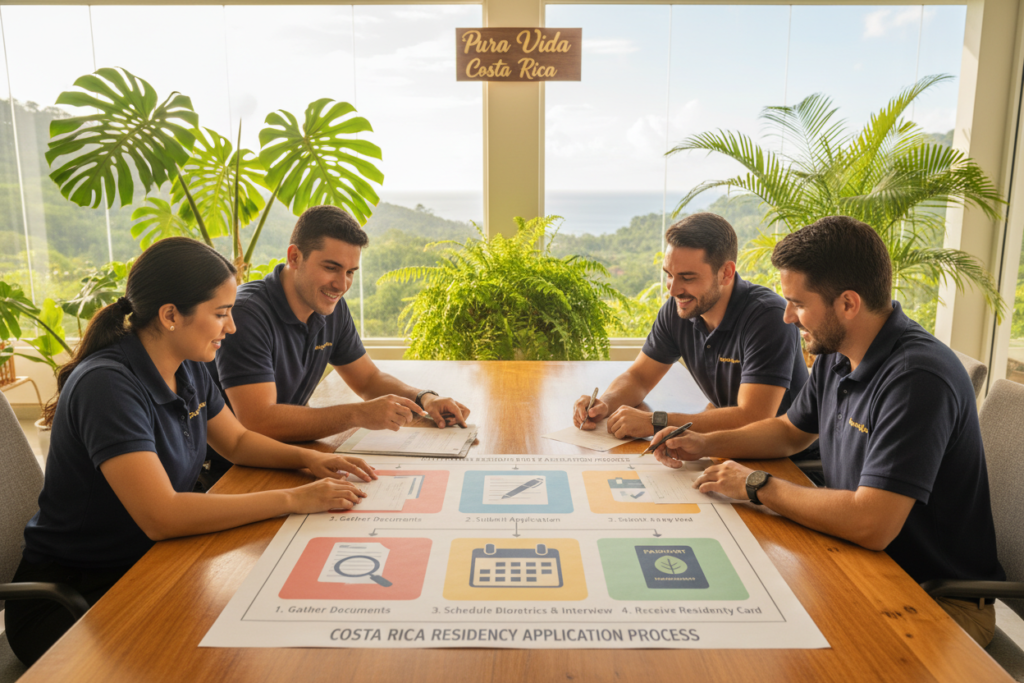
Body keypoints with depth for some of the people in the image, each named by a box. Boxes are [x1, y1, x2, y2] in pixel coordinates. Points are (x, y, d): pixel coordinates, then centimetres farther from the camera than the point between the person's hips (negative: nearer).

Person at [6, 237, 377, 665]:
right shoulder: (108, 384, -26)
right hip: (70, 596, -7)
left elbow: (237, 441, 14)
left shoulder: (188, 369, -1)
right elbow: (161, 515, -34)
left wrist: (308, 458, -5)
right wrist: (293, 500, -31)